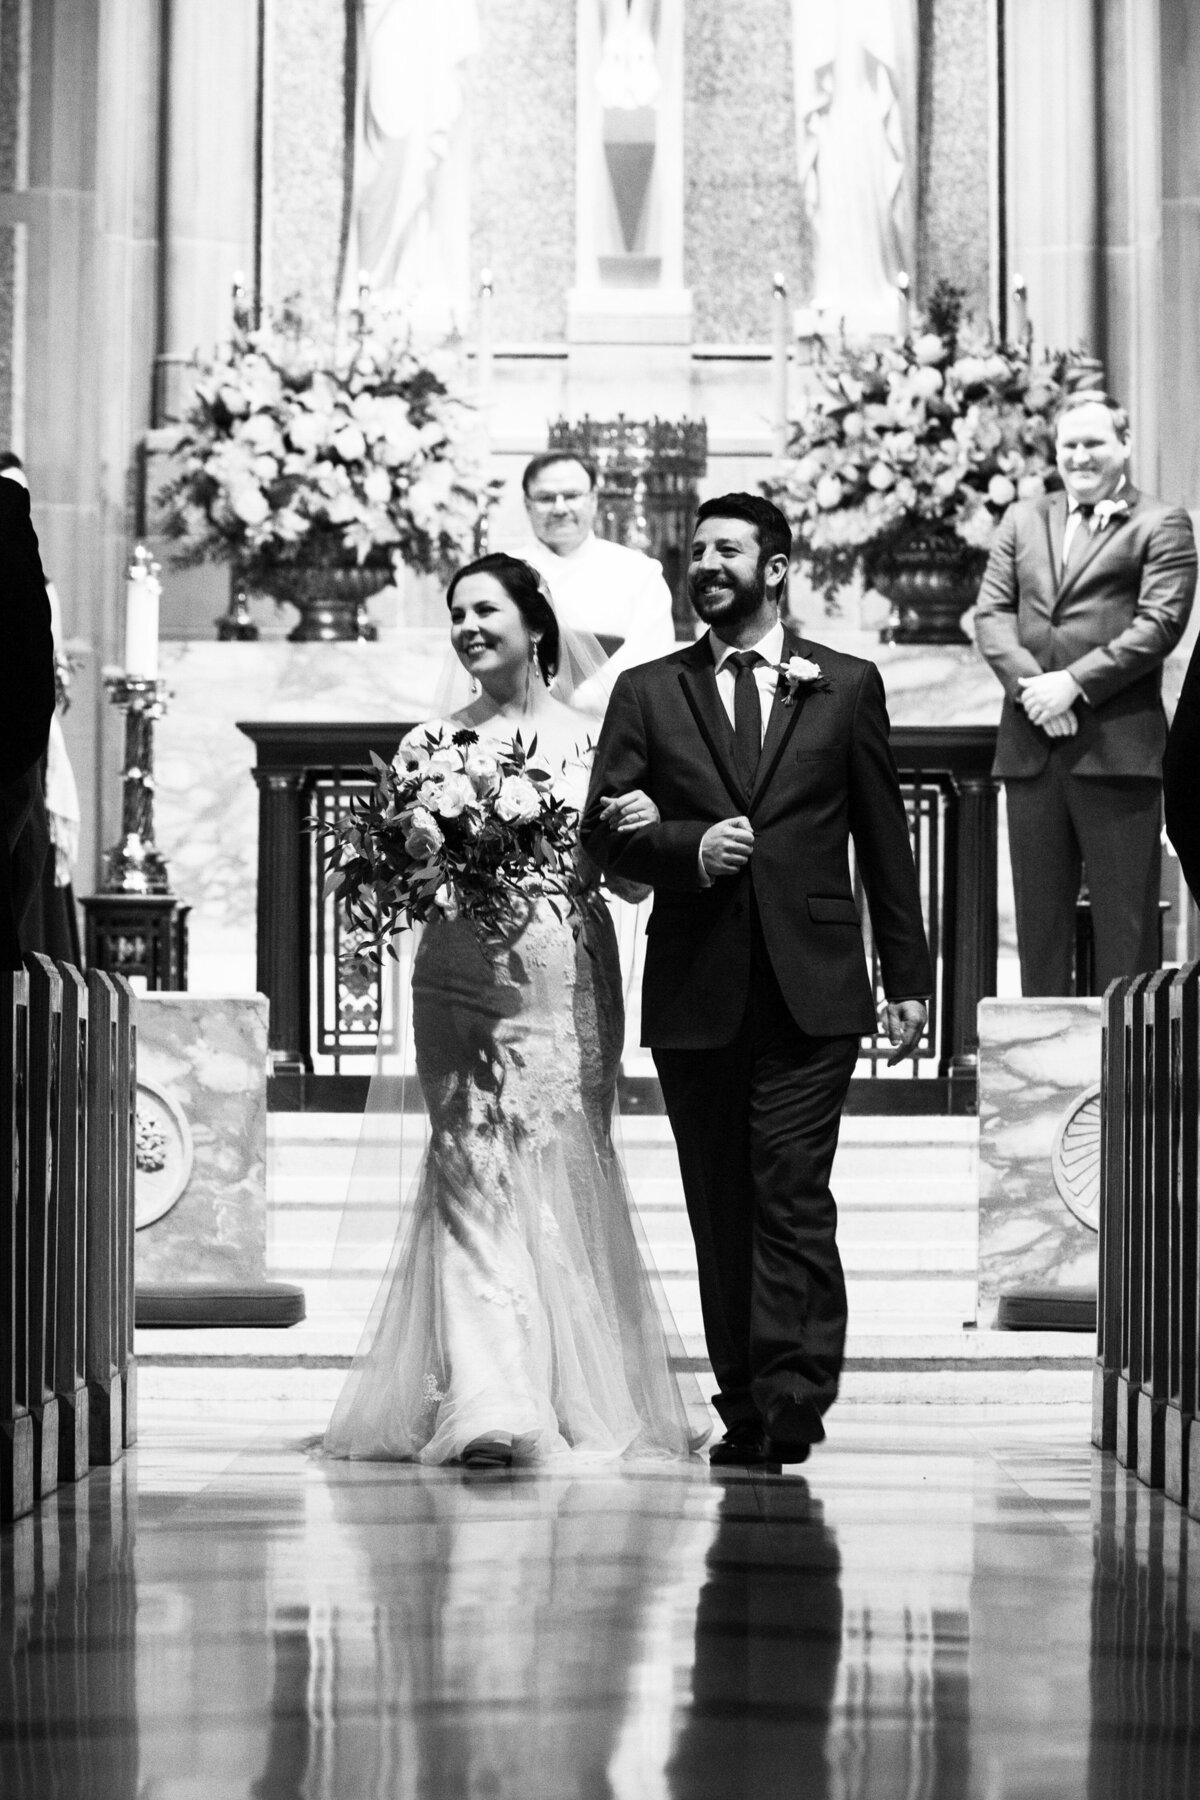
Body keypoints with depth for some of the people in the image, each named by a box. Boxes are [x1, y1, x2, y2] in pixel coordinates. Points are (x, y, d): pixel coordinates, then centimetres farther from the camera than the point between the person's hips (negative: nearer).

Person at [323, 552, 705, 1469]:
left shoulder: (595, 739, 7)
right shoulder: (434, 743, 6)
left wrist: (644, 831, -11)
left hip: (571, 984, 1)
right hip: (467, 981, -1)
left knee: (566, 1181, 5)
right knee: (476, 1176, -10)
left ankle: (584, 1397, 17)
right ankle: (489, 1404, -17)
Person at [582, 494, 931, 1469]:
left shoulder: (846, 686, 9)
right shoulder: (647, 693, 11)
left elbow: (885, 837, 10)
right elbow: (604, 831, 6)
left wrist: (908, 974, 7)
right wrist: (690, 847, -13)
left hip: (812, 988, -2)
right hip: (696, 991, 2)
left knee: (792, 1195, -12)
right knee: (720, 1208, 6)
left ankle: (791, 1398, -12)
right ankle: (745, 1404, 12)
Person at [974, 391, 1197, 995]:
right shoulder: (1022, 520, 17)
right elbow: (991, 612, 8)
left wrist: (1074, 683, -15)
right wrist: (1029, 683, -10)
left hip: (1116, 746, -4)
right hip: (1031, 747, 5)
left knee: (1123, 917, -3)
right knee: (1039, 912, 8)